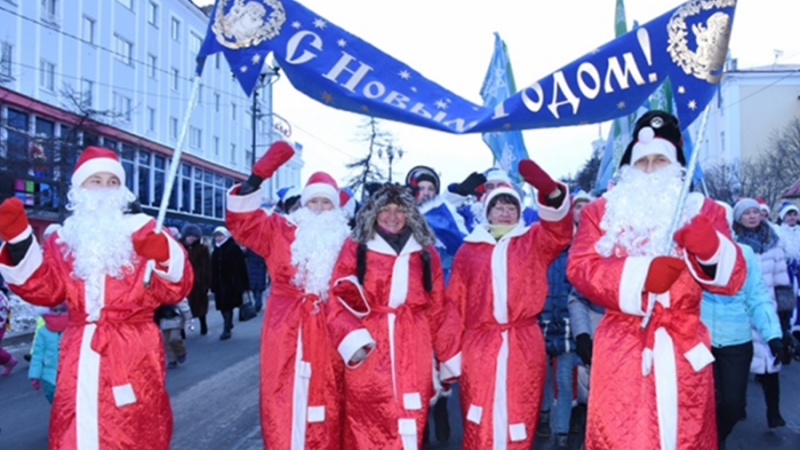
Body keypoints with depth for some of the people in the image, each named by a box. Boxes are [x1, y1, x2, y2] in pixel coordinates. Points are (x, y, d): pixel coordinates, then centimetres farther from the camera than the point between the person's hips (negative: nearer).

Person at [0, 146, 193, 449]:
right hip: (80, 356, 3)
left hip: (133, 354, -3)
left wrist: (163, 255, -27)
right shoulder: (63, 239, 12)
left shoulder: (144, 232, 2)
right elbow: (44, 290, 2)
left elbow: (173, 290, -6)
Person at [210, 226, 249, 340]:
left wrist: (240, 283, -18)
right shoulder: (216, 250, 13)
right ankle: (228, 324, 31)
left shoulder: (233, 248, -8)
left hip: (231, 283, -6)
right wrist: (213, 285, 8)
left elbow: (239, 267, -13)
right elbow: (213, 268, 11)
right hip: (220, 283, 6)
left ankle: (227, 329, -1)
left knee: (227, 305, -7)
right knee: (222, 305, 11)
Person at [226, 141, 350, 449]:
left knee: (324, 404, 8)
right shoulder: (280, 230, 8)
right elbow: (241, 222, -5)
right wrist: (256, 179, -18)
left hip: (327, 336, 1)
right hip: (286, 334, 0)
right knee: (282, 403, 1)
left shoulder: (345, 242, 8)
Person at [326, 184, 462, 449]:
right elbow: (338, 301, 0)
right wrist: (352, 340, -15)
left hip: (412, 356, 2)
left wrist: (450, 359, 10)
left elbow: (439, 311, 12)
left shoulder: (426, 254, 11)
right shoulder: (355, 249, 4)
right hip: (368, 357, -2)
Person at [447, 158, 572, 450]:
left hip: (523, 344, 0)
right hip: (479, 344, 0)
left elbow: (559, 230, -12)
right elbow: (455, 302, 10)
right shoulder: (468, 249, 11)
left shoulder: (534, 241, 10)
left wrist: (549, 190, -32)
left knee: (518, 422, 5)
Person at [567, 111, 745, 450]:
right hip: (622, 350, -1)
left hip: (685, 350, 2)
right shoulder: (601, 211, 7)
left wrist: (711, 249, -23)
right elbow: (579, 268, -8)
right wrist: (640, 274, -24)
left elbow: (732, 278, -1)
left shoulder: (703, 211, 10)